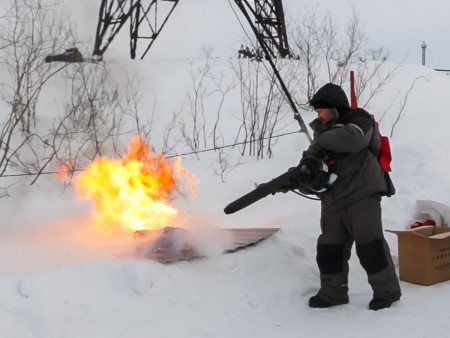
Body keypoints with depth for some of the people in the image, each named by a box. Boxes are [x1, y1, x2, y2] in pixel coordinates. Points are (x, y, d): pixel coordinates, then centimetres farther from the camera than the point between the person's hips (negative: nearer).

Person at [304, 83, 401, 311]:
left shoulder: (359, 120, -5)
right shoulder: (324, 129, 17)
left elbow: (352, 139, -28)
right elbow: (315, 158, 8)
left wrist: (320, 140, -17)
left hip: (362, 194, -7)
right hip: (333, 200, 7)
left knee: (369, 243, -9)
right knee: (329, 247, 7)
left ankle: (386, 291, 2)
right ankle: (333, 292, 18)